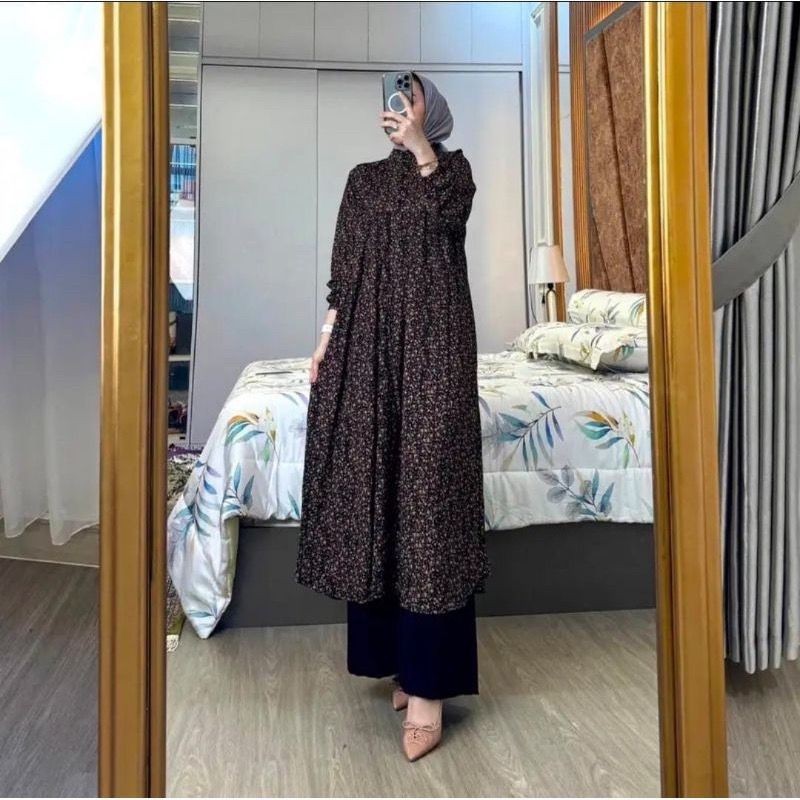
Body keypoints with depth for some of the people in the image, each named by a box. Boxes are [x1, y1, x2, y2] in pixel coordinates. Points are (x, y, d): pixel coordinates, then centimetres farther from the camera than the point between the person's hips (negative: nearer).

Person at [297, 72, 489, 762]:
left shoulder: (452, 166, 9)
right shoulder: (364, 179, 19)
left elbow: (451, 211, -15)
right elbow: (344, 266, 15)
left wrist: (420, 147, -24)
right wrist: (327, 337, 7)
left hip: (431, 345, -4)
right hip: (365, 347, 5)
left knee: (427, 482, -10)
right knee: (371, 481, 4)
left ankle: (428, 684, -5)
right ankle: (392, 648, 21)